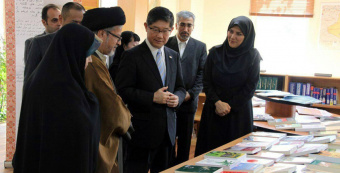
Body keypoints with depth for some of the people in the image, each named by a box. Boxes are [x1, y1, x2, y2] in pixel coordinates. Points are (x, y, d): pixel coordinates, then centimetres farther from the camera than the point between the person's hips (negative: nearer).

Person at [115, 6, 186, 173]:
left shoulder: (173, 56, 13)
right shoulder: (132, 56, -7)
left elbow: (180, 88, 18)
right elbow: (122, 91, -12)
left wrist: (177, 98, -5)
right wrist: (153, 97, -20)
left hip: (168, 128, 6)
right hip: (142, 128, -6)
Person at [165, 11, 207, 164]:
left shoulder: (200, 47, 6)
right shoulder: (166, 44, 3)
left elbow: (202, 74, 1)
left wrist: (191, 93, -10)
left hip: (188, 100, 1)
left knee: (185, 141, 8)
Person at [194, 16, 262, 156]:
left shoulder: (252, 56, -4)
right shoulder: (215, 53, 1)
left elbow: (250, 87, -5)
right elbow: (206, 82, 0)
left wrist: (230, 106, -9)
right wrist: (217, 102, -13)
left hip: (239, 113, -2)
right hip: (213, 112, 2)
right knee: (210, 150, 4)